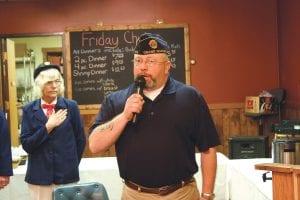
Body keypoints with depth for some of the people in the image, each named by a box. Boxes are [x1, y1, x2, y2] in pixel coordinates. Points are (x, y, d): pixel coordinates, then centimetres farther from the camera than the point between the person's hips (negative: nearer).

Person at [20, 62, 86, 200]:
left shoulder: (71, 106, -3)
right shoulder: (29, 110, 0)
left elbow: (80, 139, 4)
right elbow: (26, 144, -6)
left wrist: (71, 165, 9)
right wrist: (48, 126, -15)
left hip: (67, 174, 0)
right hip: (39, 176, 1)